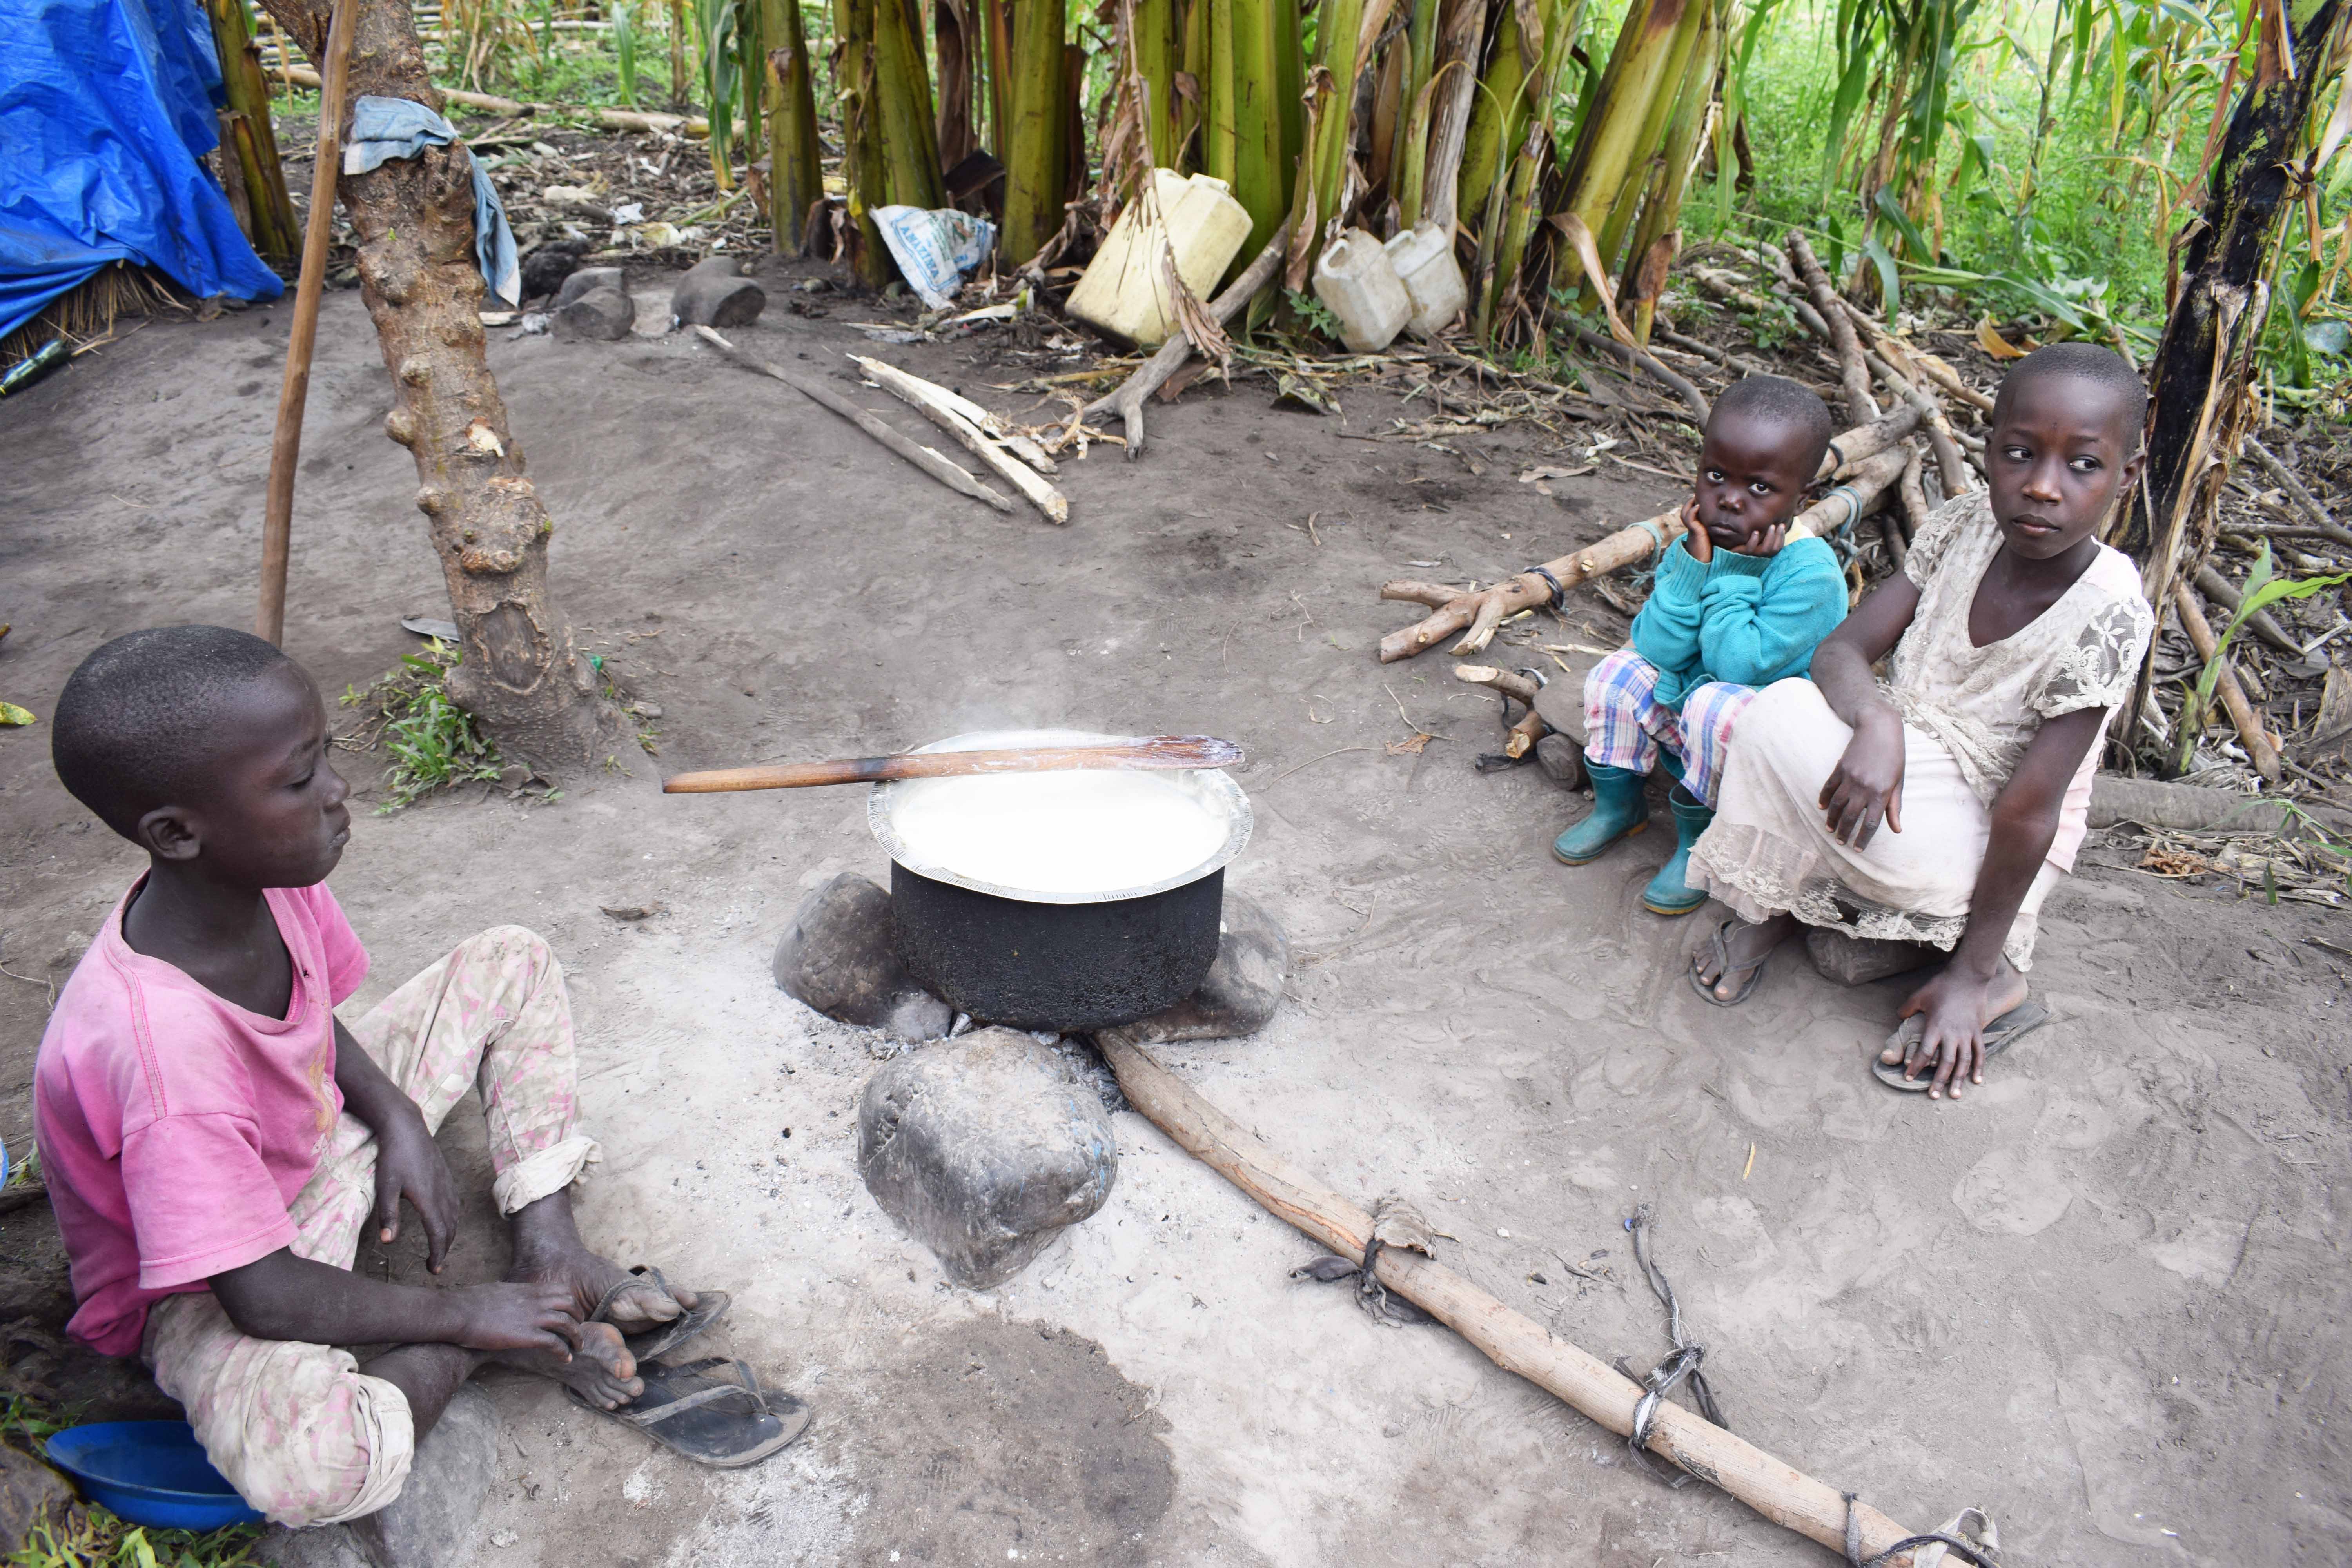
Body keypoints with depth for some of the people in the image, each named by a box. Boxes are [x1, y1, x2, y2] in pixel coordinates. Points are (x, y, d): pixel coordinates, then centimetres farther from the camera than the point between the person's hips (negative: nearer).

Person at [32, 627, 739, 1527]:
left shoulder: (271, 877, -16)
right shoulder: (160, 1046, -39)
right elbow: (266, 1296, -31)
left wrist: (399, 1119, -9)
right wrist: (467, 1316, -20)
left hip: (322, 1149, 8)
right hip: (207, 1277, -8)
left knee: (510, 962, 4)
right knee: (308, 1470, -38)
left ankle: (550, 1253, -4)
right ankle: (509, 1335, -7)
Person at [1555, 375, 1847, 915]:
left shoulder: (1810, 573, -24)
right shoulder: (1692, 546, -5)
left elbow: (1738, 665, -29)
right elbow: (1655, 649, -15)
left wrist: (1735, 574, -24)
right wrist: (1694, 567, -22)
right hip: (1682, 705, 6)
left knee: (1715, 706, -34)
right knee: (1617, 673, -11)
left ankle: (1697, 842, -13)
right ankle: (1618, 805, 8)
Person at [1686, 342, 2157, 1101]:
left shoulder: (2106, 616, -25)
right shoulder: (1963, 527, -9)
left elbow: (2029, 812, -24)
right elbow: (1840, 650, -11)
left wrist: (1972, 972, -18)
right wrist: (1874, 720, -35)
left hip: (1983, 842, -4)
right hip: (1907, 763, 5)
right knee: (1780, 711, -26)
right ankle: (1775, 902, -2)